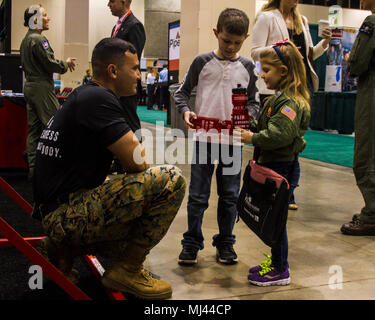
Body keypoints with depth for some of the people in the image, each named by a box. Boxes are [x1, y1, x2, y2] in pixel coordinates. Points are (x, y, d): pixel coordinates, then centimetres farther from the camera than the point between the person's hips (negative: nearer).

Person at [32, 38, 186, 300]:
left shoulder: (83, 95, 18)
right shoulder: (98, 99, -14)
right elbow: (138, 162, -19)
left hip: (56, 215, 11)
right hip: (69, 214, -11)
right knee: (171, 180, -17)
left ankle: (65, 248, 16)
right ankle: (126, 270, -6)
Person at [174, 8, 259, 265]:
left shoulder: (247, 67, 7)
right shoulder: (203, 62, 2)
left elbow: (254, 102, 12)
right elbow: (182, 92, 8)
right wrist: (185, 111, -12)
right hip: (204, 137, -1)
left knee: (230, 195, 9)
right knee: (198, 195, 3)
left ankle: (225, 243, 24)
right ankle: (191, 244, 16)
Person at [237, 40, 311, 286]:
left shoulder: (290, 103, -18)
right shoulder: (278, 98, 14)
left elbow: (279, 135, -28)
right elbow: (266, 127, 20)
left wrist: (252, 138, -19)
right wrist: (248, 127, 4)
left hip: (282, 167, -10)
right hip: (271, 164, 10)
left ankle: (281, 271, 11)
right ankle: (277, 261, 31)